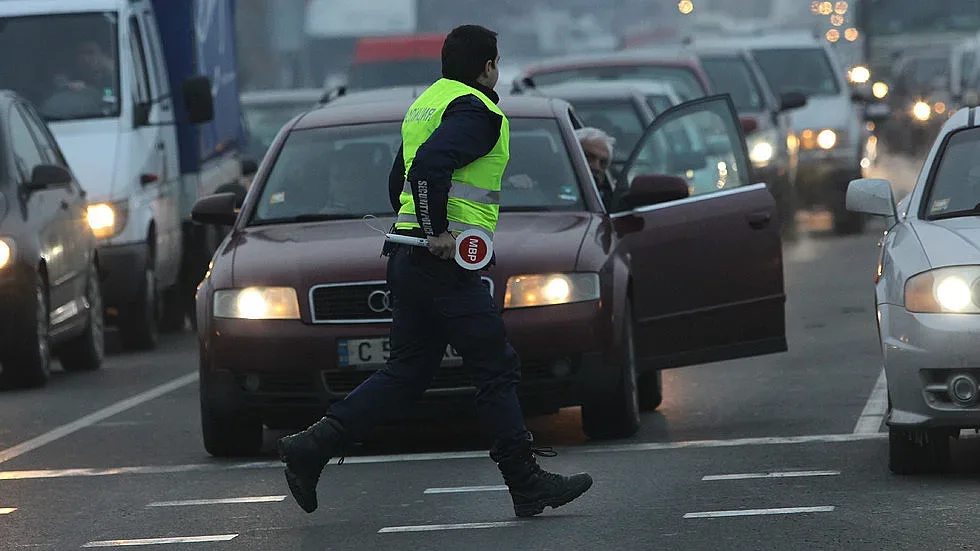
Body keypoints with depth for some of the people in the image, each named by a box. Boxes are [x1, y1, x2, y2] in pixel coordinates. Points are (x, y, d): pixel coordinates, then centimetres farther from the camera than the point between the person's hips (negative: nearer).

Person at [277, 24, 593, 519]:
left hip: (407, 256, 9)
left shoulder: (427, 103, 19)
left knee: (406, 374, 12)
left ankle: (311, 447, 5)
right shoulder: (476, 110, -11)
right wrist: (438, 231, -22)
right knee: (496, 370, -2)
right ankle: (527, 485, 2)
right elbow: (430, 165, -27)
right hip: (446, 264, -9)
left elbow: (398, 180, 25)